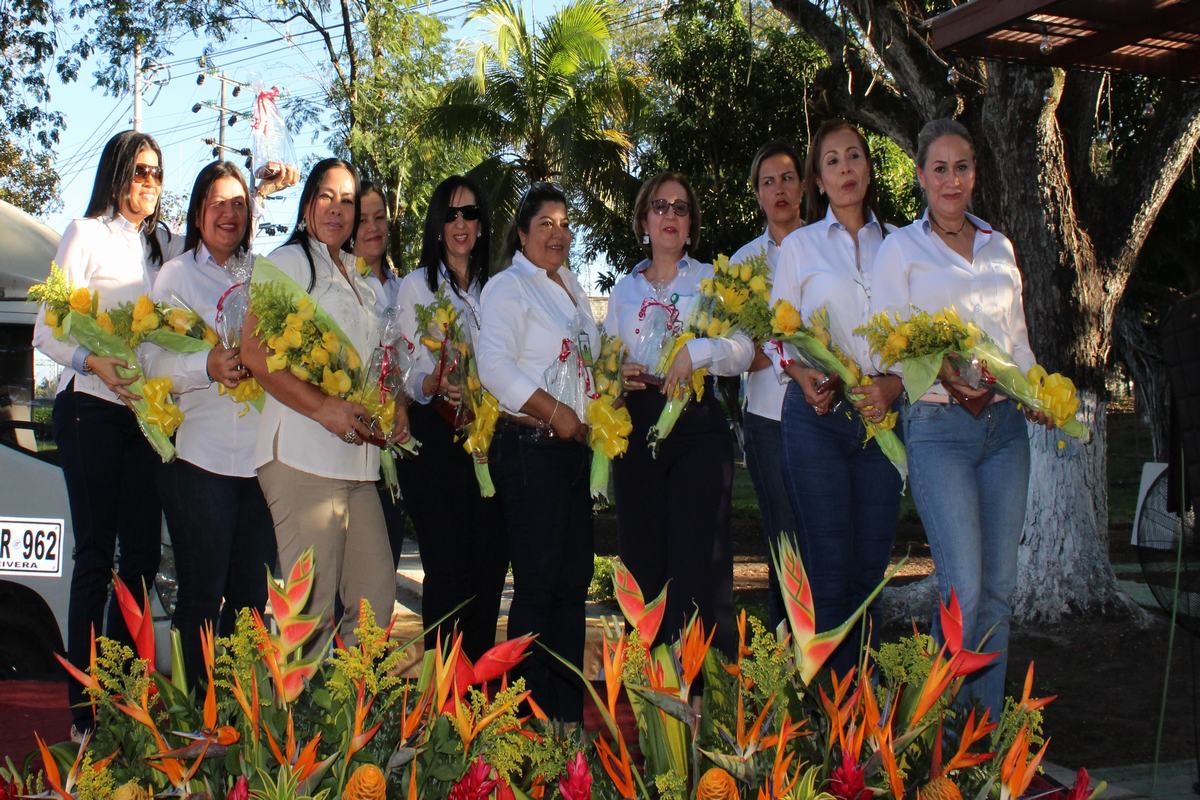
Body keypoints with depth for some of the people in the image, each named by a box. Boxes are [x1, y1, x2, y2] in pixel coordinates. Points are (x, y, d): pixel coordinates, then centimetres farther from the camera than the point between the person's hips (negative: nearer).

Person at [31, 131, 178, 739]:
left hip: (146, 411, 5)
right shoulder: (87, 235, 0)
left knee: (143, 553, 4)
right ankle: (84, 709, 2)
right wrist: (94, 363, -23)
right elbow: (46, 330, -5)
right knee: (96, 554, -5)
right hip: (91, 410, -5)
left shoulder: (159, 243, 16)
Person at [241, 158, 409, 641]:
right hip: (305, 453, -7)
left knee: (377, 600, 4)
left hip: (358, 458, 7)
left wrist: (394, 403, 11)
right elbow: (254, 352, -11)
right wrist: (323, 407, -19)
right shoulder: (288, 262, 1)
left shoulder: (360, 281, 24)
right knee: (311, 612, -8)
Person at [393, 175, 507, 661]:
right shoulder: (417, 286, 4)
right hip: (436, 438, -4)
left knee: (490, 567, 2)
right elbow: (408, 369, -5)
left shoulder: (493, 288, 15)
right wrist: (434, 385, -25)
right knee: (448, 570, -7)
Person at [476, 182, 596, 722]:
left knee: (574, 578, 9)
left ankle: (569, 713, 17)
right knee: (539, 582, -5)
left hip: (574, 446, 8)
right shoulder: (508, 287, -5)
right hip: (529, 448, -8)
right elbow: (494, 365, -17)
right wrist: (554, 411, -18)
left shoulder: (572, 288, 20)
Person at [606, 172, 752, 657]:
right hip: (636, 430, 3)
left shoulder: (711, 279, 7)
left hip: (697, 427, -3)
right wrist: (618, 374, -3)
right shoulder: (624, 290, 17)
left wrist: (696, 352, -23)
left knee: (699, 559, -9)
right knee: (643, 557, 3)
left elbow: (743, 348, -4)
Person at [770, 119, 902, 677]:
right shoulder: (800, 245, 8)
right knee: (827, 569, -5)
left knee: (871, 568, 4)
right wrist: (803, 375, -14)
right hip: (817, 416, -2)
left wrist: (894, 385, -10)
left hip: (883, 415, 2)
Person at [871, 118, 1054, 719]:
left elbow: (1017, 338, 21)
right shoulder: (901, 249, 3)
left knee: (1000, 585, 5)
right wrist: (941, 372, -20)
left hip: (1005, 425, 5)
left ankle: (990, 724, 16)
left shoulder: (999, 246, 16)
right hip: (938, 428, -5)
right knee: (964, 589, -12)